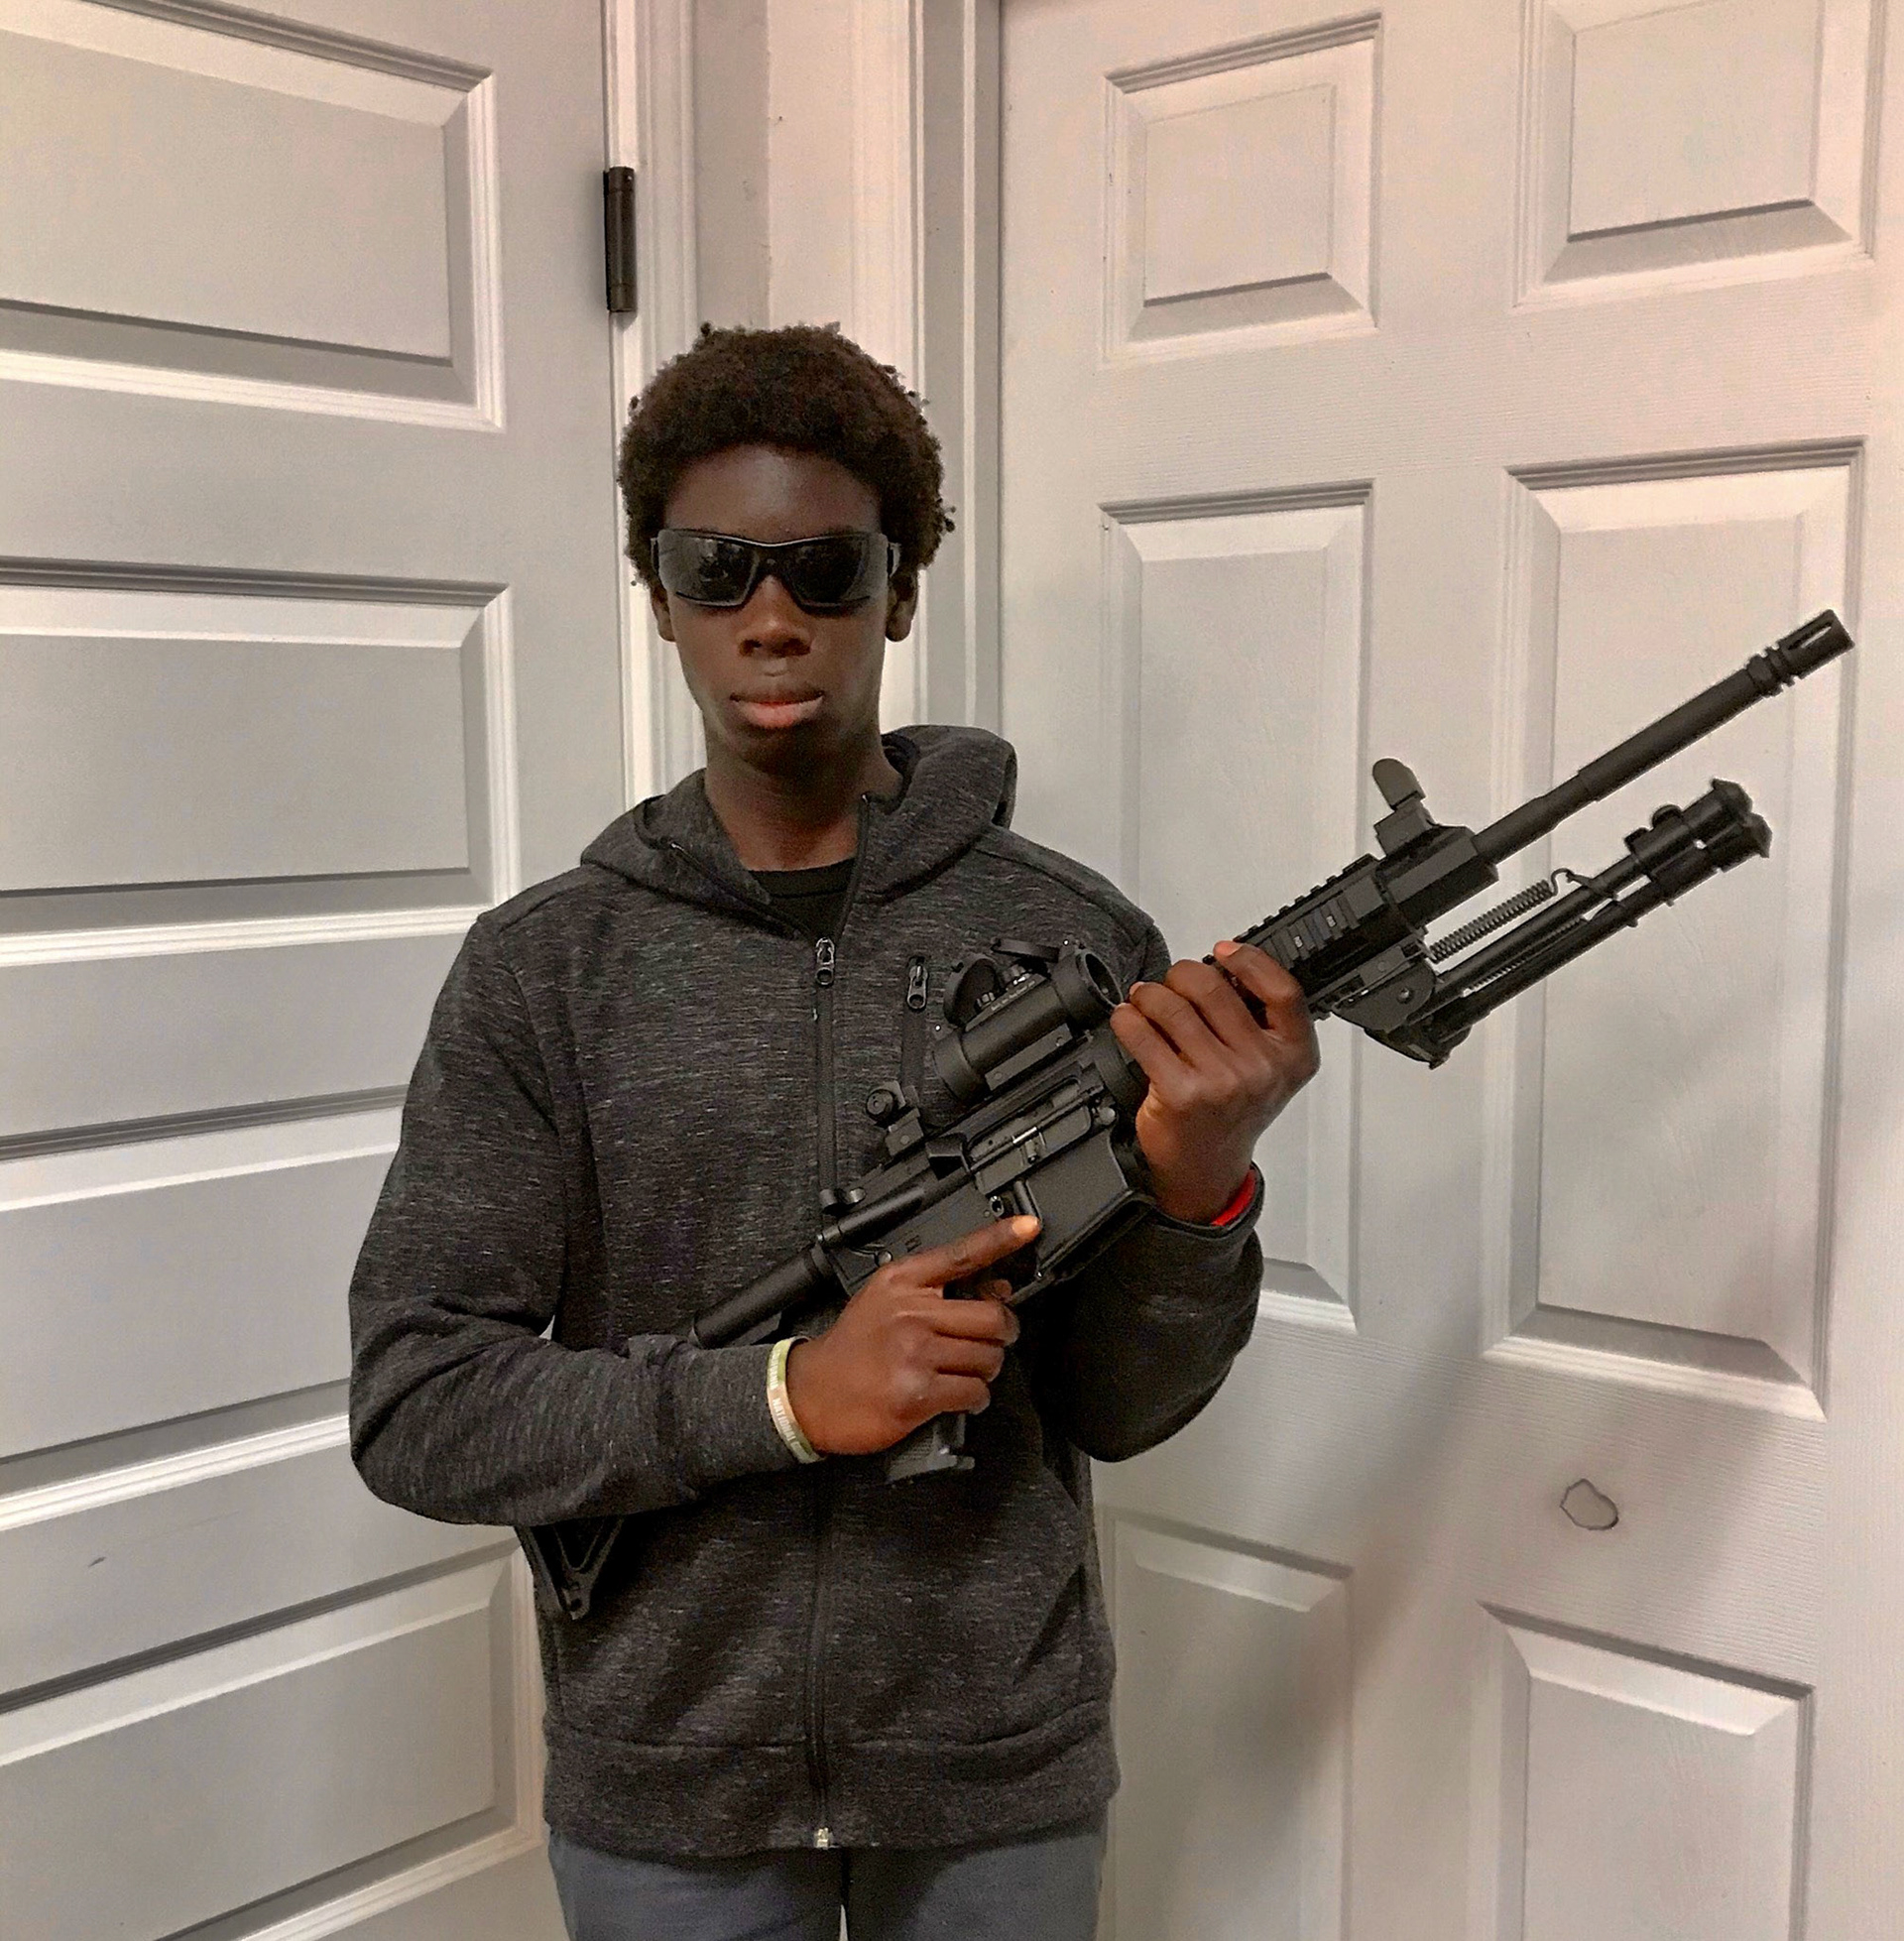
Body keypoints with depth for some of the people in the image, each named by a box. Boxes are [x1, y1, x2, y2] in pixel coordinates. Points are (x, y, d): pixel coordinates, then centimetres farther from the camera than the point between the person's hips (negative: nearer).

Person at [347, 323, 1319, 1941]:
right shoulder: (541, 968, -7)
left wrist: (1198, 1193, -23)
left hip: (1004, 1774, 1)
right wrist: (783, 1394, -22)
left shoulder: (1075, 938, -7)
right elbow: (413, 1407, -10)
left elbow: (1116, 1410, -4)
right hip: (661, 1787, 0)